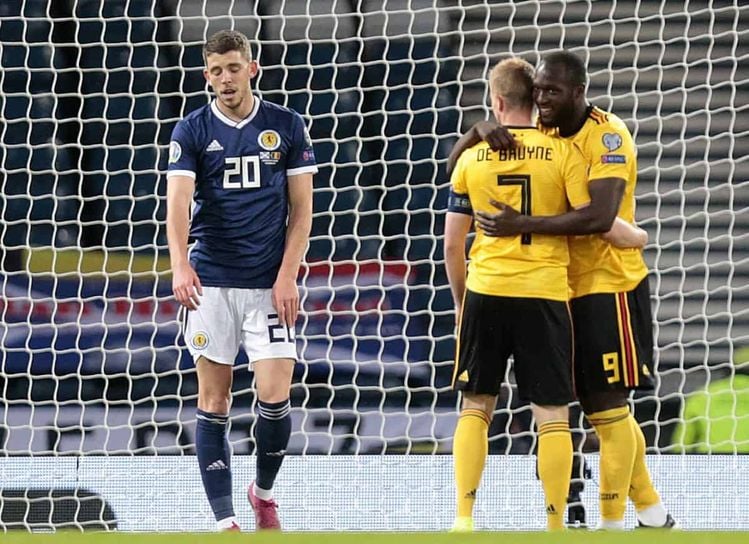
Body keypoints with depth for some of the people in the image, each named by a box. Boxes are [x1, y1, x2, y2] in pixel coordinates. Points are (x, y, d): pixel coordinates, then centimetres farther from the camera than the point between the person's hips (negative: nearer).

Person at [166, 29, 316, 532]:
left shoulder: (287, 126, 3)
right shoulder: (192, 131, 1)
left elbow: (301, 210, 5)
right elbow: (178, 201, -12)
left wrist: (287, 277, -6)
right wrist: (180, 265, -29)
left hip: (270, 284, 0)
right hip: (211, 282, 0)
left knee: (275, 397, -7)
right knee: (213, 404, 0)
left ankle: (265, 492, 20)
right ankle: (225, 521, 3)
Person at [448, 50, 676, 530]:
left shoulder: (608, 135, -16)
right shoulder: (543, 133, 8)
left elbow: (600, 217, -30)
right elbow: (457, 163, 10)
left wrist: (523, 225, -31)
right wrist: (481, 131, -13)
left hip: (609, 287, -8)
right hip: (564, 288, 8)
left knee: (609, 405, -7)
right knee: (600, 407, 12)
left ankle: (613, 525, -2)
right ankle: (653, 513, 22)